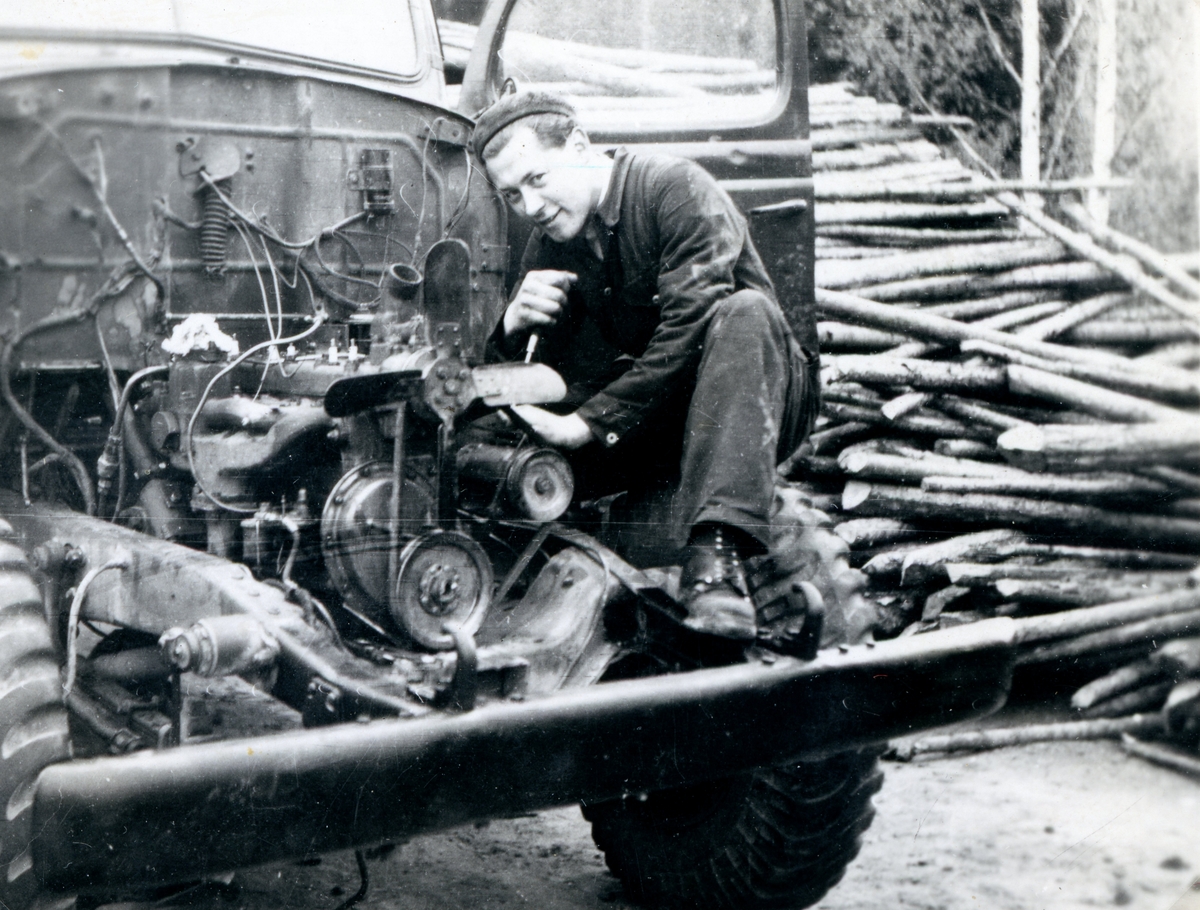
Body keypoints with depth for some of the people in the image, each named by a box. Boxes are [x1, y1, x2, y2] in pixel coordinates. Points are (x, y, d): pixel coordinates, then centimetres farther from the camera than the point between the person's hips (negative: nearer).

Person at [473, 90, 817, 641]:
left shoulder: (678, 189, -15)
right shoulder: (550, 243, 5)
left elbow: (688, 333, -26)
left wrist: (587, 424, -28)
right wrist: (515, 326, -20)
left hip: (747, 406, -4)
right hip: (652, 427, 5)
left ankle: (715, 552, -47)